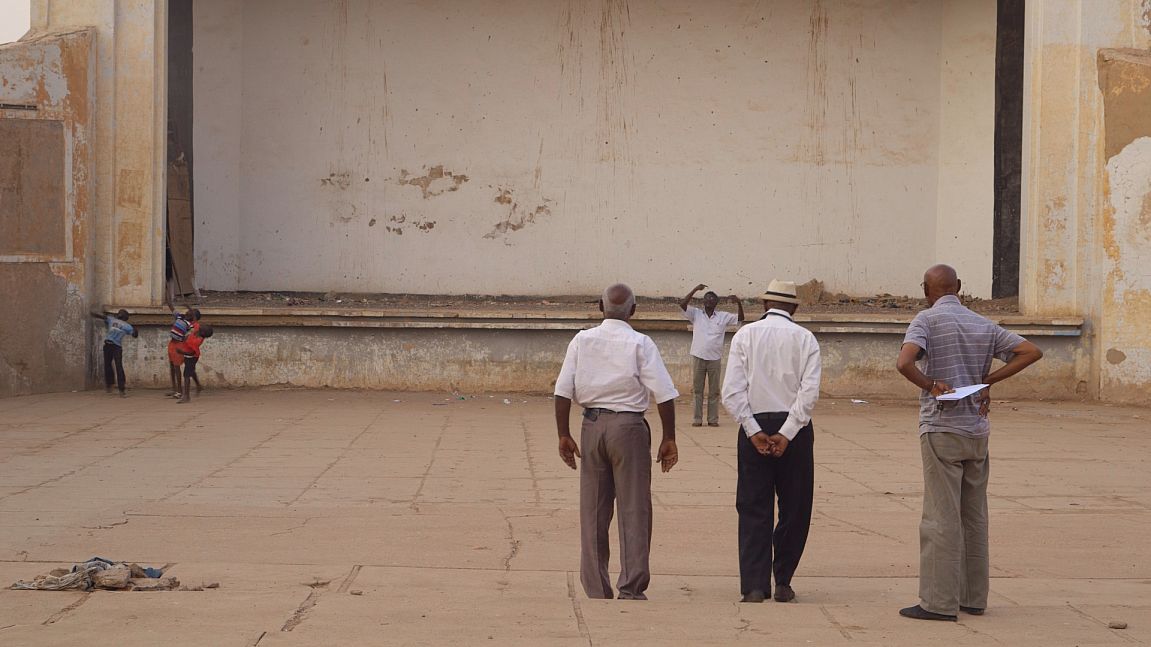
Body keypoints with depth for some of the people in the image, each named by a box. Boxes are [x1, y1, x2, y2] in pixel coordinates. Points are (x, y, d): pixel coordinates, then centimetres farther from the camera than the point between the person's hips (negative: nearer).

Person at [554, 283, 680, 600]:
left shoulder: (582, 340, 5)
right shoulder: (640, 344, -4)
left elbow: (563, 392, 1)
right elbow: (664, 395, -8)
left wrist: (564, 435, 5)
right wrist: (669, 439, -2)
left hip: (592, 426, 3)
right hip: (629, 426, -3)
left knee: (593, 512, 10)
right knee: (633, 509, 2)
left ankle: (596, 591, 13)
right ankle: (631, 587, -4)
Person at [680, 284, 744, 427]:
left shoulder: (723, 316, 7)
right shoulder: (696, 314, 4)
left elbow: (740, 319, 3)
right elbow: (682, 304, -8)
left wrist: (739, 303, -12)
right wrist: (696, 289, -11)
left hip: (715, 358, 1)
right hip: (698, 357, -1)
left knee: (714, 391, 5)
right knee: (697, 389, 2)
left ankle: (713, 419, 10)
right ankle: (697, 419, 5)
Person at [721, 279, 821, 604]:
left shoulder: (745, 335, 4)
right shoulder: (804, 338, 2)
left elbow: (732, 391, -6)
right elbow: (810, 390, -10)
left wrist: (755, 432, -7)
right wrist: (786, 434, -10)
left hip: (755, 425, 1)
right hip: (793, 427, 0)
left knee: (754, 509, 3)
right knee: (795, 507, 11)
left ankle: (754, 586, -5)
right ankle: (783, 582, 13)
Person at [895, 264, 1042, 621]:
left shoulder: (927, 320, -7)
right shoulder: (983, 325, 11)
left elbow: (904, 362, -25)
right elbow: (1031, 351, 8)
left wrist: (931, 386, -10)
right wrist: (987, 381, 5)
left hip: (941, 430, -6)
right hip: (977, 431, 6)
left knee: (942, 518, -4)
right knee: (974, 517, 12)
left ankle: (940, 602, -3)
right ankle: (973, 597, 17)